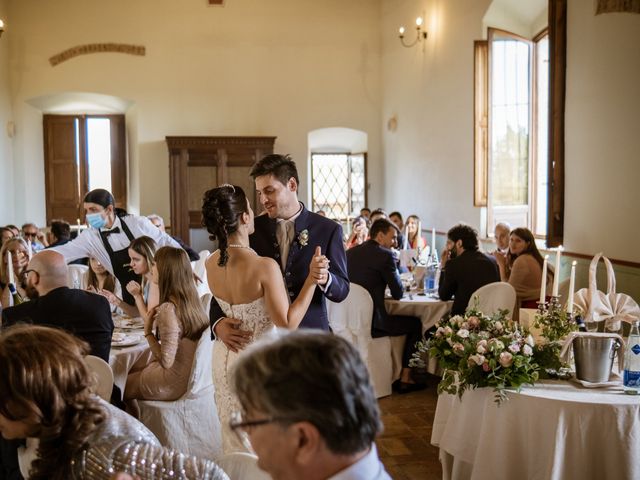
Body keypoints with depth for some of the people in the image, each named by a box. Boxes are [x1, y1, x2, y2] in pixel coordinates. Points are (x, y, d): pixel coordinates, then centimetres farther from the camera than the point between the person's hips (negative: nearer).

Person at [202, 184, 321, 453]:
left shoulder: (210, 265, -6)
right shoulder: (265, 267, -27)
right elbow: (288, 323, -21)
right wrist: (312, 279, -20)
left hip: (226, 358, 7)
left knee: (233, 444, 23)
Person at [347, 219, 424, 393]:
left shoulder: (350, 252, 10)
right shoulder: (385, 255, -11)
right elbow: (398, 294, -6)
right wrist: (395, 271, 10)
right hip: (371, 324, -8)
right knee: (415, 323, 14)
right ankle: (405, 379, 15)